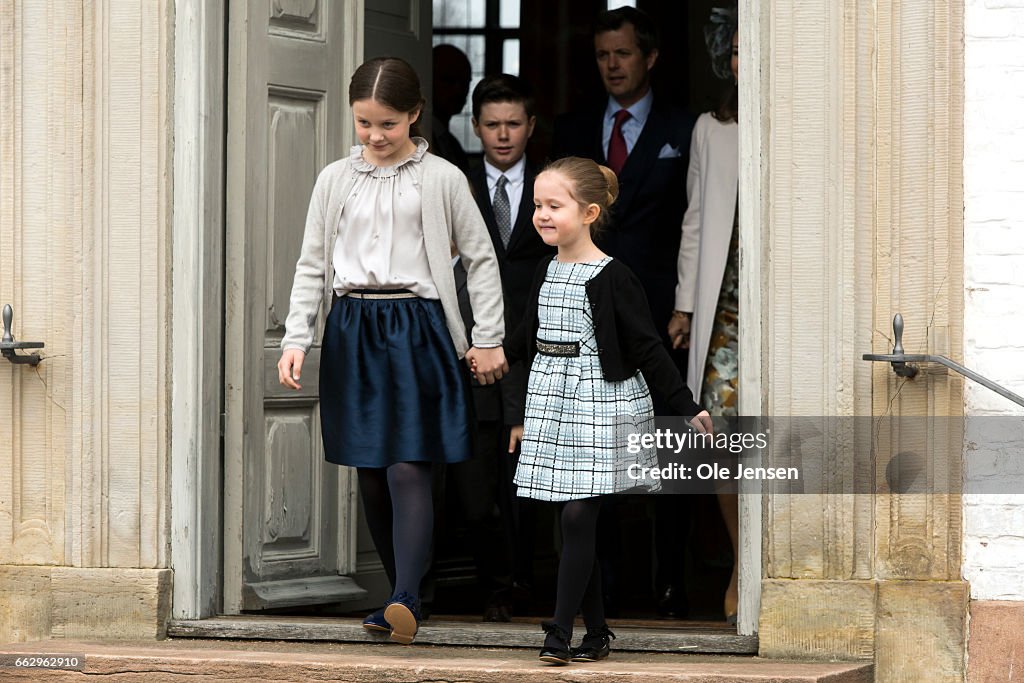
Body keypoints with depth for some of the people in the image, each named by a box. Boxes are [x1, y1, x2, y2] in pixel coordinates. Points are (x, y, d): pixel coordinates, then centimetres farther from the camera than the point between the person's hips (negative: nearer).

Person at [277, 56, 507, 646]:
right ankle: (404, 595, 17)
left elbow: (481, 258, 7)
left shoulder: (441, 179, 1)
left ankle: (406, 598, -22)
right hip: (353, 330, 4)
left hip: (416, 327, -4)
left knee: (408, 468, -15)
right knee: (370, 473, 6)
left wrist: (489, 340, 3)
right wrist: (297, 340, 5)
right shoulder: (336, 180, 9)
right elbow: (312, 266, 14)